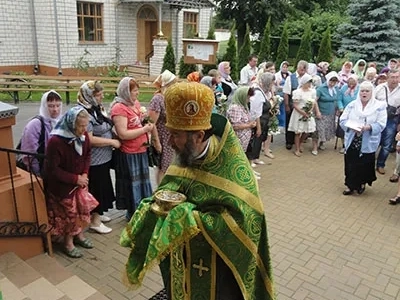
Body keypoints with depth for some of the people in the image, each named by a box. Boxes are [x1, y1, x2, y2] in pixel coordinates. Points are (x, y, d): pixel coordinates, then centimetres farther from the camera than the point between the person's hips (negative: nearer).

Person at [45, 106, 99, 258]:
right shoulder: (55, 141, -30)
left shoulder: (83, 136, -10)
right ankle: (68, 243, 28)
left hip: (79, 181, 6)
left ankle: (78, 235, 39)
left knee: (84, 208, 14)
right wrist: (76, 178, -21)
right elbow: (53, 169, -24)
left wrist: (85, 174, -7)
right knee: (69, 213, 6)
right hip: (61, 185, -6)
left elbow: (87, 155, 7)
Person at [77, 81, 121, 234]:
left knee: (103, 187, 20)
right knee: (96, 189, 4)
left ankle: (97, 214, 38)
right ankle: (94, 221, 20)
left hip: (104, 158, 9)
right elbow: (90, 140, -26)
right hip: (94, 161, -9)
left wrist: (113, 141, 5)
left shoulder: (98, 109, 7)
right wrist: (112, 142, -18)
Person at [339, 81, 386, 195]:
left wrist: (368, 127, -27)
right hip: (352, 141, 2)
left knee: (365, 164, 8)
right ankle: (350, 185, 22)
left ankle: (362, 183, 32)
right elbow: (343, 120, 1)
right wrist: (351, 126, -18)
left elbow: (381, 125, -10)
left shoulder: (380, 106, -3)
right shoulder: (352, 105, 4)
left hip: (368, 142, -2)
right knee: (350, 163, 6)